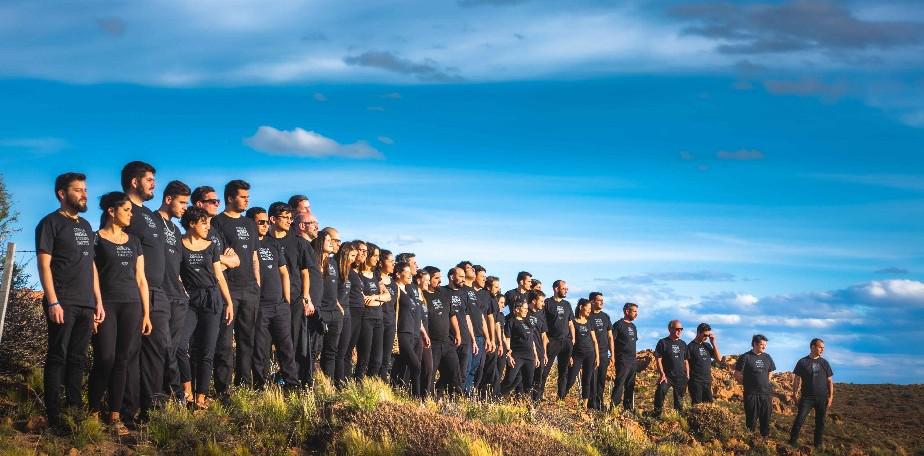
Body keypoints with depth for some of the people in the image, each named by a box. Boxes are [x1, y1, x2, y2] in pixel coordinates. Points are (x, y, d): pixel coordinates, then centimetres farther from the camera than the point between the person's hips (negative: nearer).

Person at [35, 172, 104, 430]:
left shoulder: (85, 225, 19)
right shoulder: (50, 223, -2)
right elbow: (44, 265, -8)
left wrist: (98, 301, 14)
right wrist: (53, 302, -16)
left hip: (86, 304, 6)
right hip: (63, 303, -6)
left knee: (78, 359, 8)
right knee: (58, 358, -6)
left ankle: (76, 411, 12)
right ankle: (54, 418, -5)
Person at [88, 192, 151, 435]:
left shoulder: (134, 242, 15)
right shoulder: (95, 239, 0)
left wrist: (146, 313, 10)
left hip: (131, 305, 5)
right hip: (105, 304, -4)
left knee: (122, 360, 2)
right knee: (105, 358, -11)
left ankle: (115, 416, 5)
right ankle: (93, 412, 2)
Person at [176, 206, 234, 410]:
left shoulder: (212, 246, 10)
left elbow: (219, 276, 12)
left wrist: (229, 302, 7)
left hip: (212, 299, 3)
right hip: (189, 300, -3)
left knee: (207, 351, 0)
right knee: (180, 345, -20)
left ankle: (201, 397, 4)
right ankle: (188, 389, -4)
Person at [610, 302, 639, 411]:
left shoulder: (633, 326, 18)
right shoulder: (619, 325, -6)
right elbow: (612, 340, -11)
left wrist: (635, 357, 19)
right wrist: (613, 356, -17)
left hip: (632, 360, 8)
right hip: (622, 360, -8)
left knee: (630, 386, 9)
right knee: (619, 384, -14)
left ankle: (628, 408, 15)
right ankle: (613, 406, -17)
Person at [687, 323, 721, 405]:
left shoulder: (707, 345, 13)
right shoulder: (691, 346, -5)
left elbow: (718, 358, 9)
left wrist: (713, 343, 1)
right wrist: (687, 381, -13)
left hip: (707, 382, 6)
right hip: (695, 382, -6)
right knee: (697, 405, -6)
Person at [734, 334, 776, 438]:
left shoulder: (767, 357, 10)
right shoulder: (746, 357, -6)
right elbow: (737, 375, -4)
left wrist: (766, 384, 12)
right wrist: (748, 384, 0)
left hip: (765, 393, 5)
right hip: (751, 394, -5)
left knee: (766, 418, 9)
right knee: (751, 419, 0)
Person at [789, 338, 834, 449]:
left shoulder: (824, 363, 7)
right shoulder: (802, 362, 0)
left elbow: (830, 381, 9)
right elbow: (797, 379, 3)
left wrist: (831, 396, 2)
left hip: (822, 398, 2)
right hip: (807, 397, -2)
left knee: (820, 422, 7)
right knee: (799, 419, -8)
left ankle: (818, 444, 18)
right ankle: (793, 442, 2)